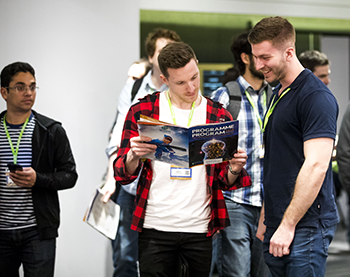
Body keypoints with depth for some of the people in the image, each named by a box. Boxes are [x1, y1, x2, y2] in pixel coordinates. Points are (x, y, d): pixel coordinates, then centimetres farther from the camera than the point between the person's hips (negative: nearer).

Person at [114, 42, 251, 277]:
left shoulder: (219, 116, 5)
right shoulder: (142, 111, 1)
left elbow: (225, 182, 9)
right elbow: (123, 173, 1)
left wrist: (234, 170, -14)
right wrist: (134, 156, -21)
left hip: (200, 229, 1)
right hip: (155, 229, -1)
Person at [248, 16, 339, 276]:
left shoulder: (316, 96, -13)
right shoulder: (277, 94, 17)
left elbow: (316, 165, -21)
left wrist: (288, 225, -21)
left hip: (307, 225, -9)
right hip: (277, 226, 9)